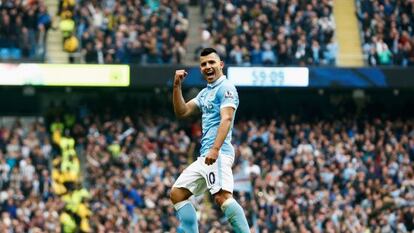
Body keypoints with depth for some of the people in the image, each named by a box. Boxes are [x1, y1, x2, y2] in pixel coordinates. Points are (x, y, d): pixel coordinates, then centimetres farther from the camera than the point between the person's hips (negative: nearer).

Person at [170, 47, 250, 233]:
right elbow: (181, 112, 23)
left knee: (222, 196, -27)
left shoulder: (225, 88, -5)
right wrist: (177, 86, 10)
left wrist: (215, 149, -30)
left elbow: (226, 119, -18)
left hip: (218, 153, -10)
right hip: (204, 156, 10)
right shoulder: (205, 93, 23)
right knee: (176, 194, 10)